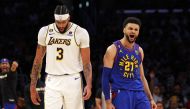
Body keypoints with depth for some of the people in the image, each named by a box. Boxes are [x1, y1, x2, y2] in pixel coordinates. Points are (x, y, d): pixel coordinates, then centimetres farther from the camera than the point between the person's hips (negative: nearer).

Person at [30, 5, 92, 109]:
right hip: (52, 82, 2)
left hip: (72, 81, -2)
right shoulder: (45, 32, 4)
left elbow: (86, 63, -3)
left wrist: (89, 85, -17)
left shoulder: (80, 33, -4)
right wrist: (32, 87, 8)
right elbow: (37, 61, 11)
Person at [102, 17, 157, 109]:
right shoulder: (113, 49, -3)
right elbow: (105, 76, -5)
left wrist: (150, 99, 16)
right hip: (120, 94, -5)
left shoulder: (139, 51, 14)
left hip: (139, 93, 5)